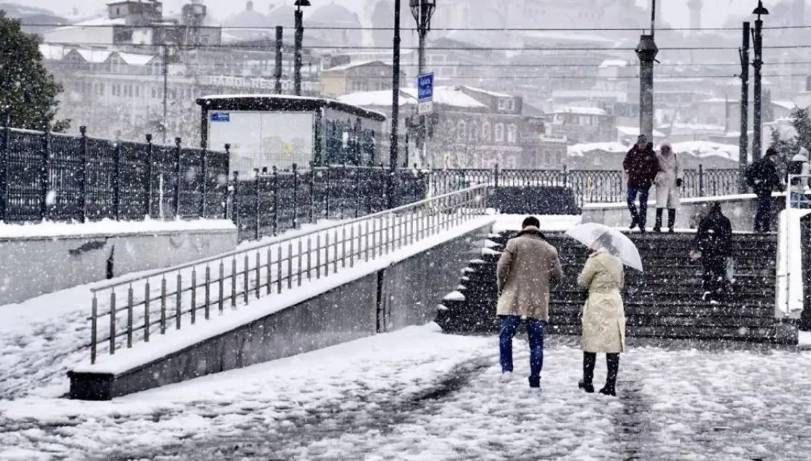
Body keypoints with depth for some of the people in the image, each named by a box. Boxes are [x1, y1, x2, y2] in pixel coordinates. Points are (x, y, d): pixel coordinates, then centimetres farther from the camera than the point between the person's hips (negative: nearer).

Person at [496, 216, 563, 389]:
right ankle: (535, 380, 6)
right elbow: (557, 276, 7)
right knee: (536, 342, 6)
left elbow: (502, 268, -7)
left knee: (506, 335, 7)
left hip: (514, 299, -2)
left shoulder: (514, 243, 1)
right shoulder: (549, 249, 9)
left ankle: (506, 368, -11)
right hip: (538, 303, 2)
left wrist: (501, 287, 8)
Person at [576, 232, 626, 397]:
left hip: (596, 305, -5)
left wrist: (581, 277, 17)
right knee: (613, 346, 2)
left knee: (591, 345, 5)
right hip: (615, 304, 5)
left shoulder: (595, 259, -9)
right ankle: (611, 385, 0)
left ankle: (587, 382, 11)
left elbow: (582, 282, -3)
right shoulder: (617, 261, 10)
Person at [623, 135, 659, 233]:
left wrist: (652, 178, 0)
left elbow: (656, 167, 7)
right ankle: (635, 218, 19)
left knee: (643, 203, 2)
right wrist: (628, 172, 1)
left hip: (645, 182, -1)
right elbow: (626, 162, 15)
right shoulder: (632, 151, 1)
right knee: (630, 200, -4)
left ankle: (642, 224, 10)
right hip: (633, 180, 2)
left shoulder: (651, 153, -1)